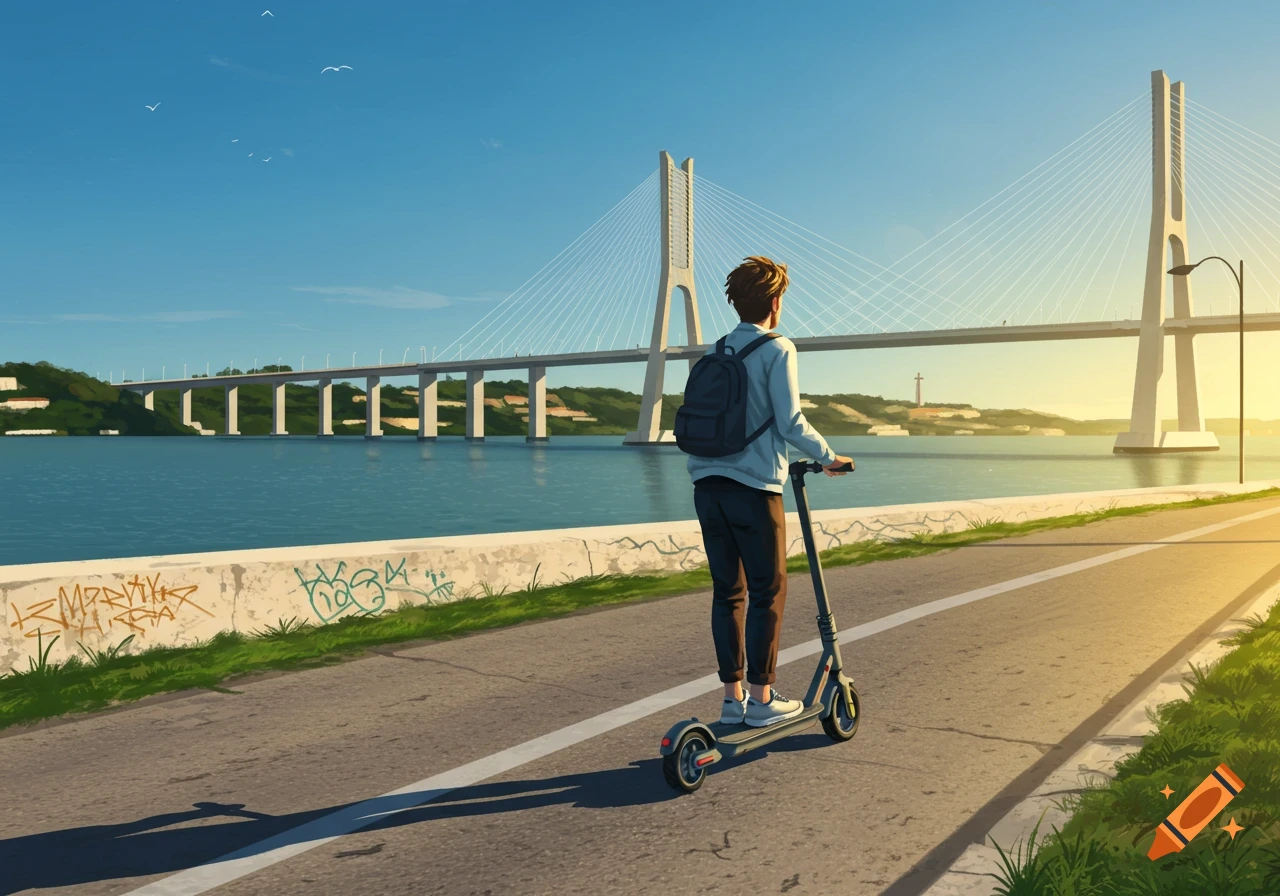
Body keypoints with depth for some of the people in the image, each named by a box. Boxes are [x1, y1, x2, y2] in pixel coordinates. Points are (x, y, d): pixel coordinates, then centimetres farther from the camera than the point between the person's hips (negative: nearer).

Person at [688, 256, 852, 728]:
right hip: (753, 486, -6)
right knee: (768, 591, 4)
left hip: (707, 484, 6)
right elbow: (790, 421, -12)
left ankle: (732, 698, 15)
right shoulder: (777, 349, -5)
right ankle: (762, 699, 7)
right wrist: (828, 458, 2)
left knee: (727, 592, 10)